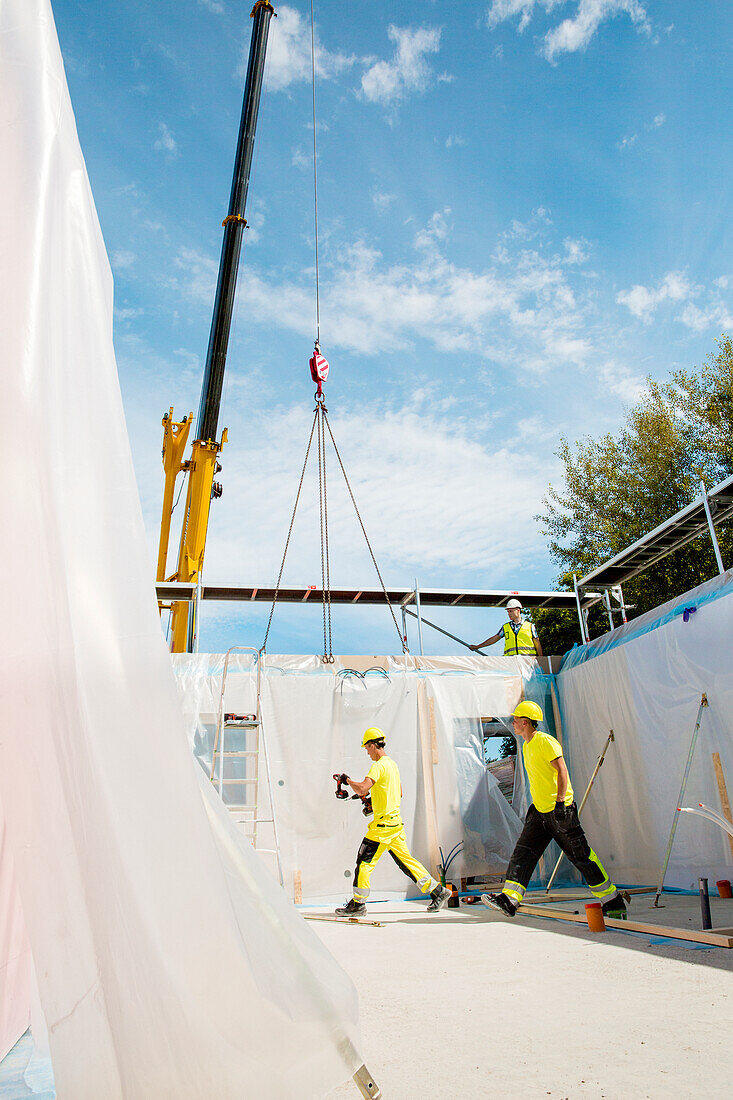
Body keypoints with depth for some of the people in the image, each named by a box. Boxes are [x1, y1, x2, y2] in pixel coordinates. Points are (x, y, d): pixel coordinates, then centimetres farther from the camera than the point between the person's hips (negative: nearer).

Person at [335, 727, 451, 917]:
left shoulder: (379, 765, -15)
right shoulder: (393, 764, 14)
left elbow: (362, 788, -28)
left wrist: (348, 780, -9)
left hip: (383, 823, -9)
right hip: (396, 821, 9)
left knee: (365, 860, -1)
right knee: (405, 859, 14)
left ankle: (358, 904, 5)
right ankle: (437, 890, 15)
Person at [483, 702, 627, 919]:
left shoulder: (545, 741, -14)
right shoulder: (526, 746, 15)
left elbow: (562, 771, -18)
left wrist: (559, 802, -22)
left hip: (560, 810, -9)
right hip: (540, 811, 9)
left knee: (582, 856, -1)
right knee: (523, 851, 0)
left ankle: (613, 903, 11)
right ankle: (509, 900, -1)